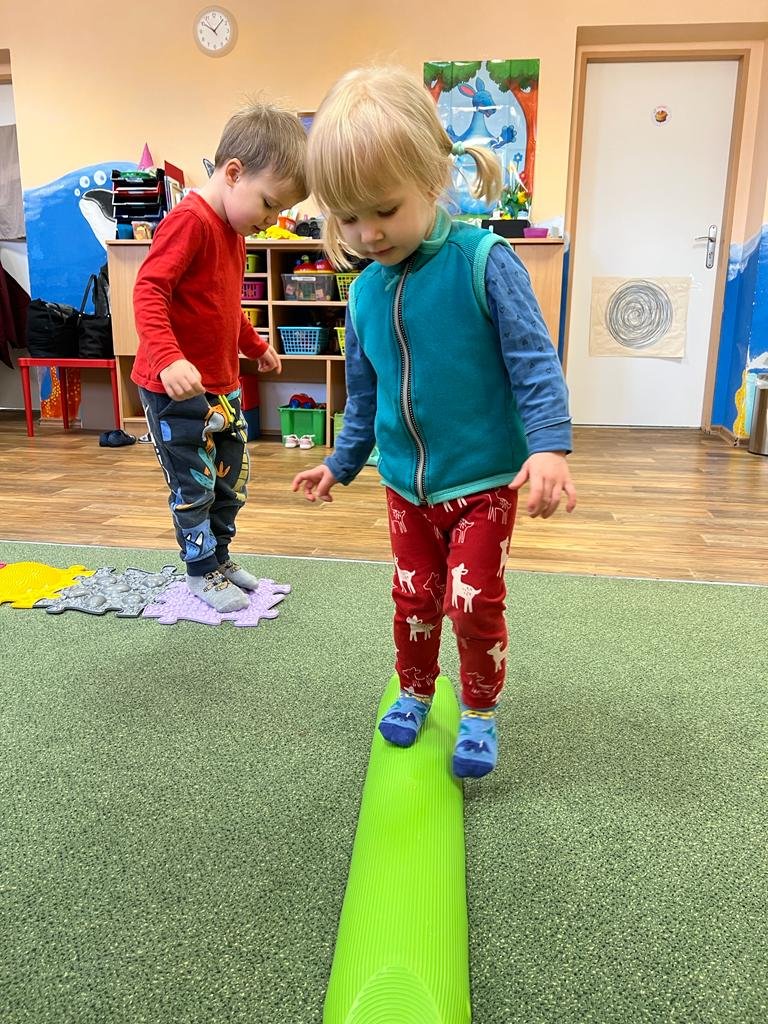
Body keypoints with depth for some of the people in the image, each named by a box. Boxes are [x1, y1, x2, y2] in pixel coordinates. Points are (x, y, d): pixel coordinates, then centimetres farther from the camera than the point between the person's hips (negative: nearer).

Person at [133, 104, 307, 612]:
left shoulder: (233, 230, 12)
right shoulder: (190, 221, -18)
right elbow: (149, 291, -27)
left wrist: (256, 345, 35)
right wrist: (167, 358, -39)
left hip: (222, 387, 9)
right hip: (177, 389, -9)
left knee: (232, 480, 16)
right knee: (195, 487, 3)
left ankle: (220, 558, 34)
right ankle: (202, 573, 21)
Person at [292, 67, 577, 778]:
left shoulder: (483, 261, -15)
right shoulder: (366, 292, 2)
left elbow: (534, 361, -15)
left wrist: (549, 446, -26)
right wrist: (341, 463, 20)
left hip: (484, 480, -4)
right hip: (406, 485, 5)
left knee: (472, 601, -3)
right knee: (414, 597, 14)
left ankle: (480, 709, 24)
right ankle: (415, 692, 39)